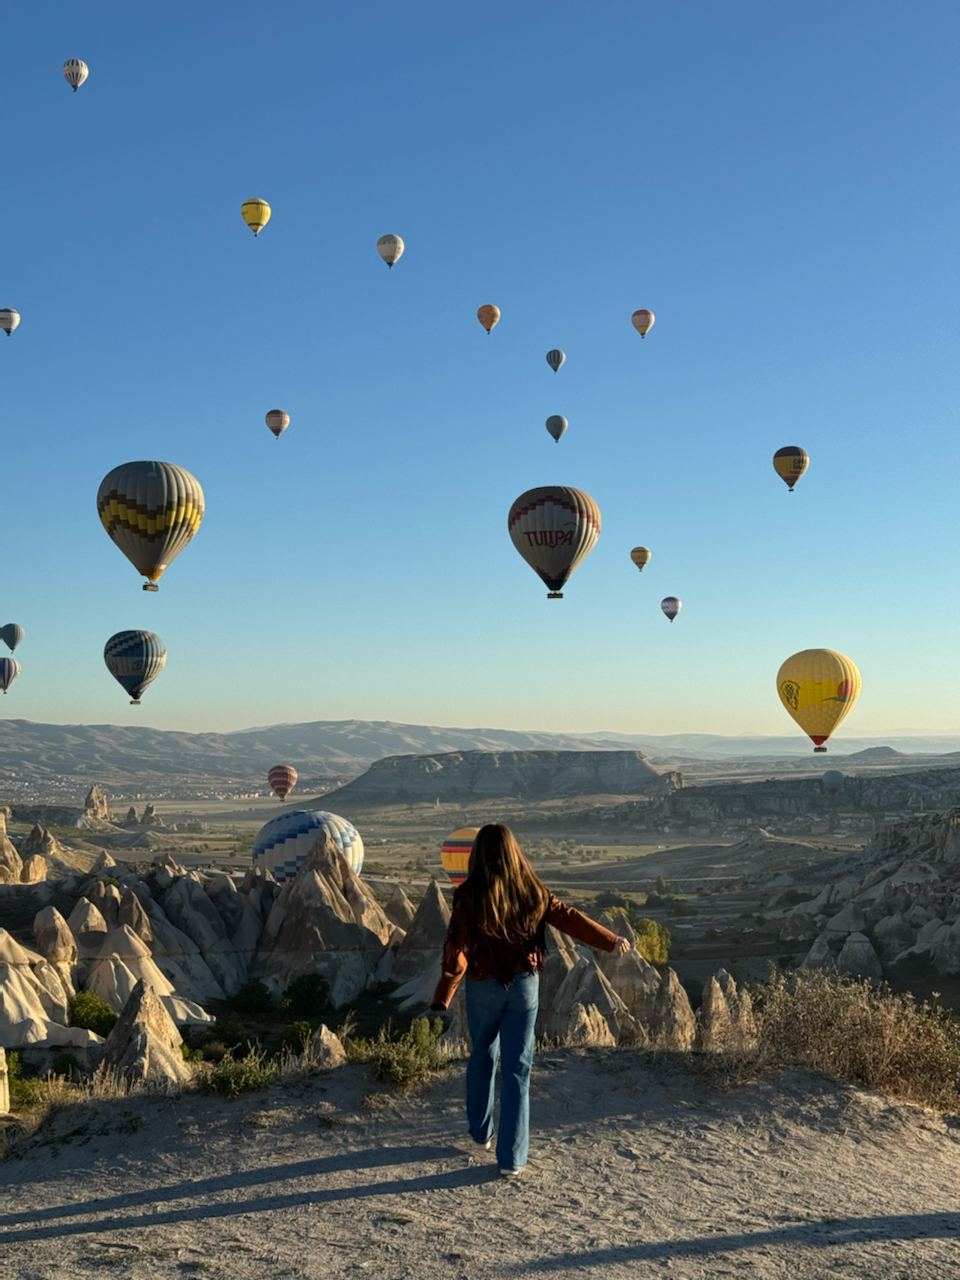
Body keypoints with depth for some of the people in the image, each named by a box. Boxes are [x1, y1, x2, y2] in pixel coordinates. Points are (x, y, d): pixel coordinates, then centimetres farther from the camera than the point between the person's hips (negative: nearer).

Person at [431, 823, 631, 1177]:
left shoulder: (470, 896, -15)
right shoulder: (532, 890, -6)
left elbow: (456, 953, -14)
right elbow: (570, 919, 1)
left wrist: (442, 1000, -7)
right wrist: (612, 940, 12)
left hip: (484, 988, -1)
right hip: (524, 986, 2)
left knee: (483, 1057, 22)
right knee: (517, 1068, 7)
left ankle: (480, 1132, 37)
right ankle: (512, 1158, 7)